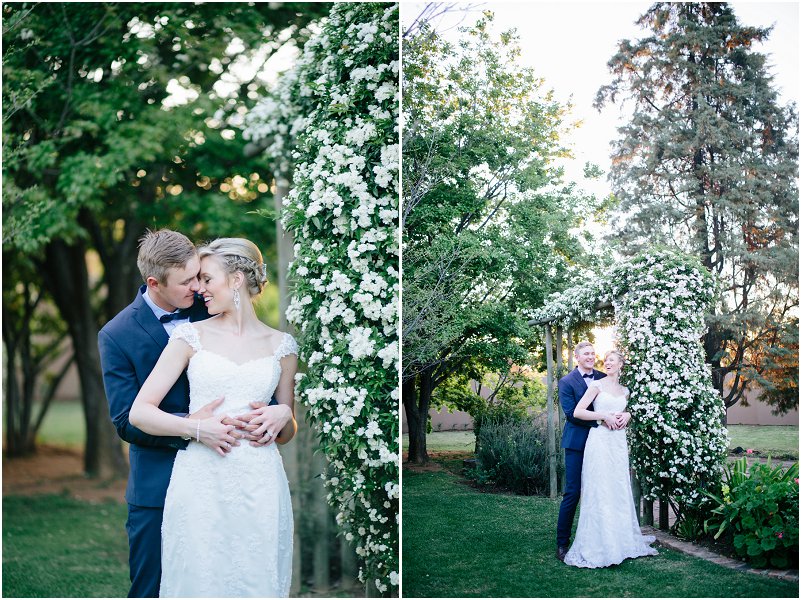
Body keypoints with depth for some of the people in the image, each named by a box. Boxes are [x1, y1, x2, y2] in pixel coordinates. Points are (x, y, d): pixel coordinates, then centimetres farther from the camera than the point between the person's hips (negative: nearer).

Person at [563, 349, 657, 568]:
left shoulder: (625, 391, 14)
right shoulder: (597, 385, -2)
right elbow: (577, 412, -9)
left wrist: (626, 415, 6)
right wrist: (605, 416, -13)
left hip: (619, 442, 6)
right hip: (600, 441, -6)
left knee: (620, 490, 10)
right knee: (599, 491, -6)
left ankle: (622, 539, 20)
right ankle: (597, 545, -2)